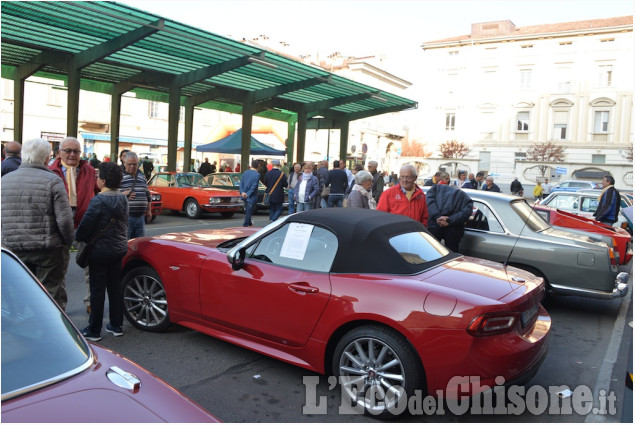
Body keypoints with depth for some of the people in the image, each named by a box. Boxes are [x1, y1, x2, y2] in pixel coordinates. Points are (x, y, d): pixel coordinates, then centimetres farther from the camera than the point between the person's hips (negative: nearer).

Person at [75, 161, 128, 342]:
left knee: (97, 290, 2)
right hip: (119, 248, 7)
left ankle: (94, 330, 12)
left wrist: (78, 237, 3)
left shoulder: (98, 201, -18)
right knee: (115, 287, 14)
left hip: (100, 251, -7)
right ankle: (116, 325, 22)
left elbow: (86, 225, -16)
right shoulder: (123, 198, 3)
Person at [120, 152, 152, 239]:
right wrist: (122, 194, -23)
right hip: (126, 217, -6)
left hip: (140, 217, 6)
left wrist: (149, 210, 22)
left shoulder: (142, 176, 16)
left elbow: (148, 194, 24)